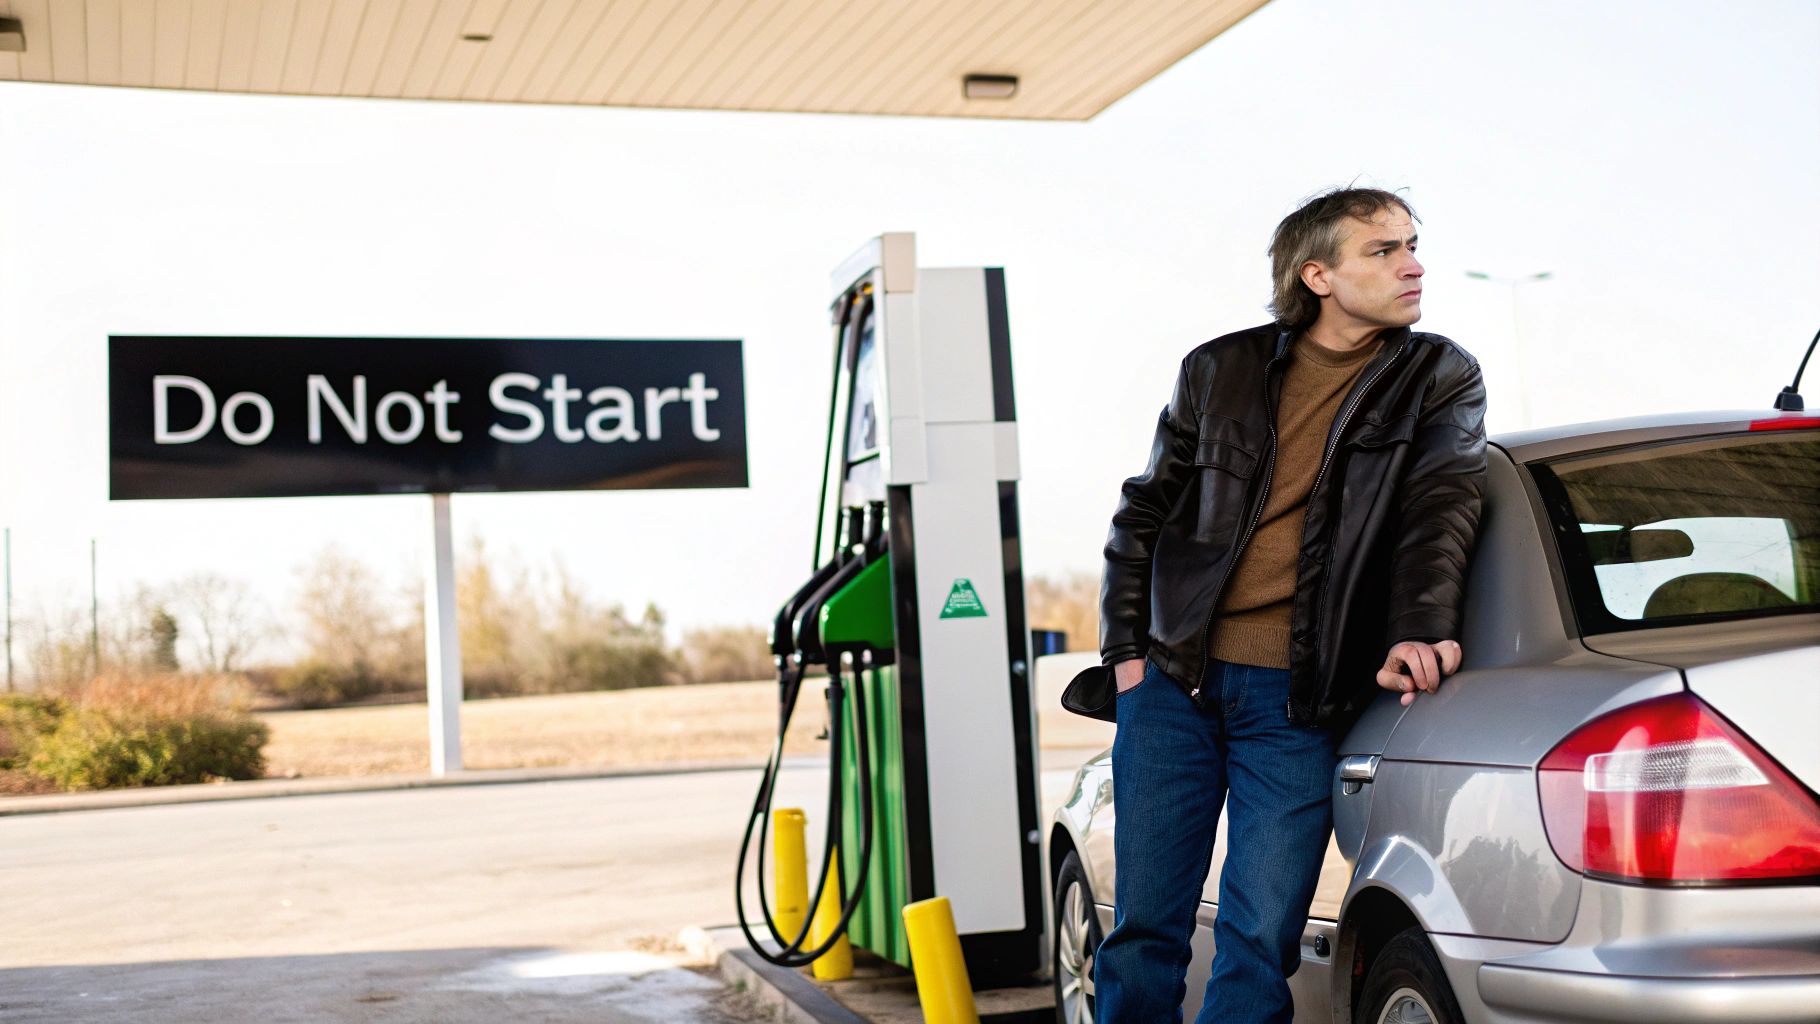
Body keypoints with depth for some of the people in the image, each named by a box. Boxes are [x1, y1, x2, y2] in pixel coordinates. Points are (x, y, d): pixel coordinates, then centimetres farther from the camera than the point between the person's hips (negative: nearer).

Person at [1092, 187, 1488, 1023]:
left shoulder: (1440, 380, 6)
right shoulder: (1221, 370, 8)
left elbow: (1442, 506, -10)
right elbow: (1143, 514, 15)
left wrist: (1420, 630, -26)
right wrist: (1125, 647, 7)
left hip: (1296, 702, -1)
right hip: (1175, 682, 2)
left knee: (1259, 944, -2)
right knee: (1144, 928, 6)